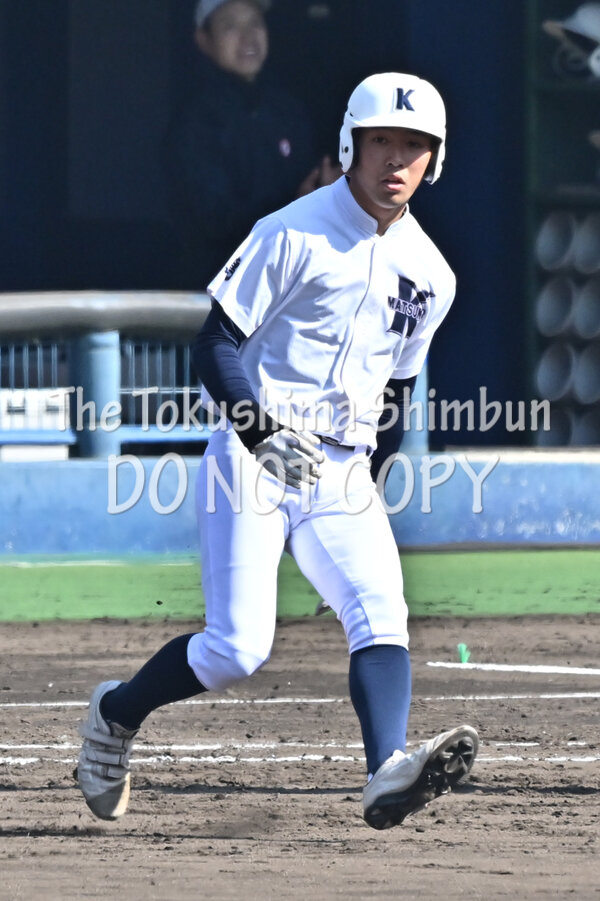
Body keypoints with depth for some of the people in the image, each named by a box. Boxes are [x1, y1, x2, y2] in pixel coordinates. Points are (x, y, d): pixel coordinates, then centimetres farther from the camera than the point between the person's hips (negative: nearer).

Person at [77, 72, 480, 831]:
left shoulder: (429, 275, 12)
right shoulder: (294, 235, -7)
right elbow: (216, 348, -11)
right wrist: (265, 435, -26)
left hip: (342, 477, 5)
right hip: (251, 461, -5)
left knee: (382, 614, -20)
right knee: (239, 649, -11)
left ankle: (388, 776, -37)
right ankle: (116, 713, 16)